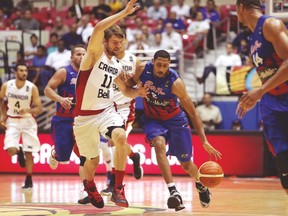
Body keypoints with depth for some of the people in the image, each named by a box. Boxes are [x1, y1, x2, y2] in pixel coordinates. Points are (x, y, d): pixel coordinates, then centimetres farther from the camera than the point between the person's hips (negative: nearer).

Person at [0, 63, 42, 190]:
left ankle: (29, 181, 16)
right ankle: (19, 152, 20)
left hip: (27, 121, -1)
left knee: (29, 153, 2)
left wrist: (28, 110, -30)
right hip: (12, 121, 1)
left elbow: (39, 109, -12)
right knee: (11, 150, -17)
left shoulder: (32, 88, -13)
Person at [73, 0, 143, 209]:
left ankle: (118, 188, -23)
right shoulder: (95, 54, -8)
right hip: (85, 115, -3)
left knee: (121, 137, -30)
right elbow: (98, 28, -28)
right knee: (93, 160, 10)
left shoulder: (117, 66, 10)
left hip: (107, 110, 3)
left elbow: (126, 91, 25)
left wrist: (140, 91, 2)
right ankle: (89, 184, 47)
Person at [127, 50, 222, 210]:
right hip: (153, 119, 2)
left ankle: (201, 185, 44)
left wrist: (204, 141, -27)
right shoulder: (143, 69, -19)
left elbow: (193, 113, -23)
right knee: (159, 144, -32)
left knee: (186, 164, 9)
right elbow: (129, 85, 3)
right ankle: (173, 191, -36)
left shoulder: (175, 82, -28)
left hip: (175, 120, -1)